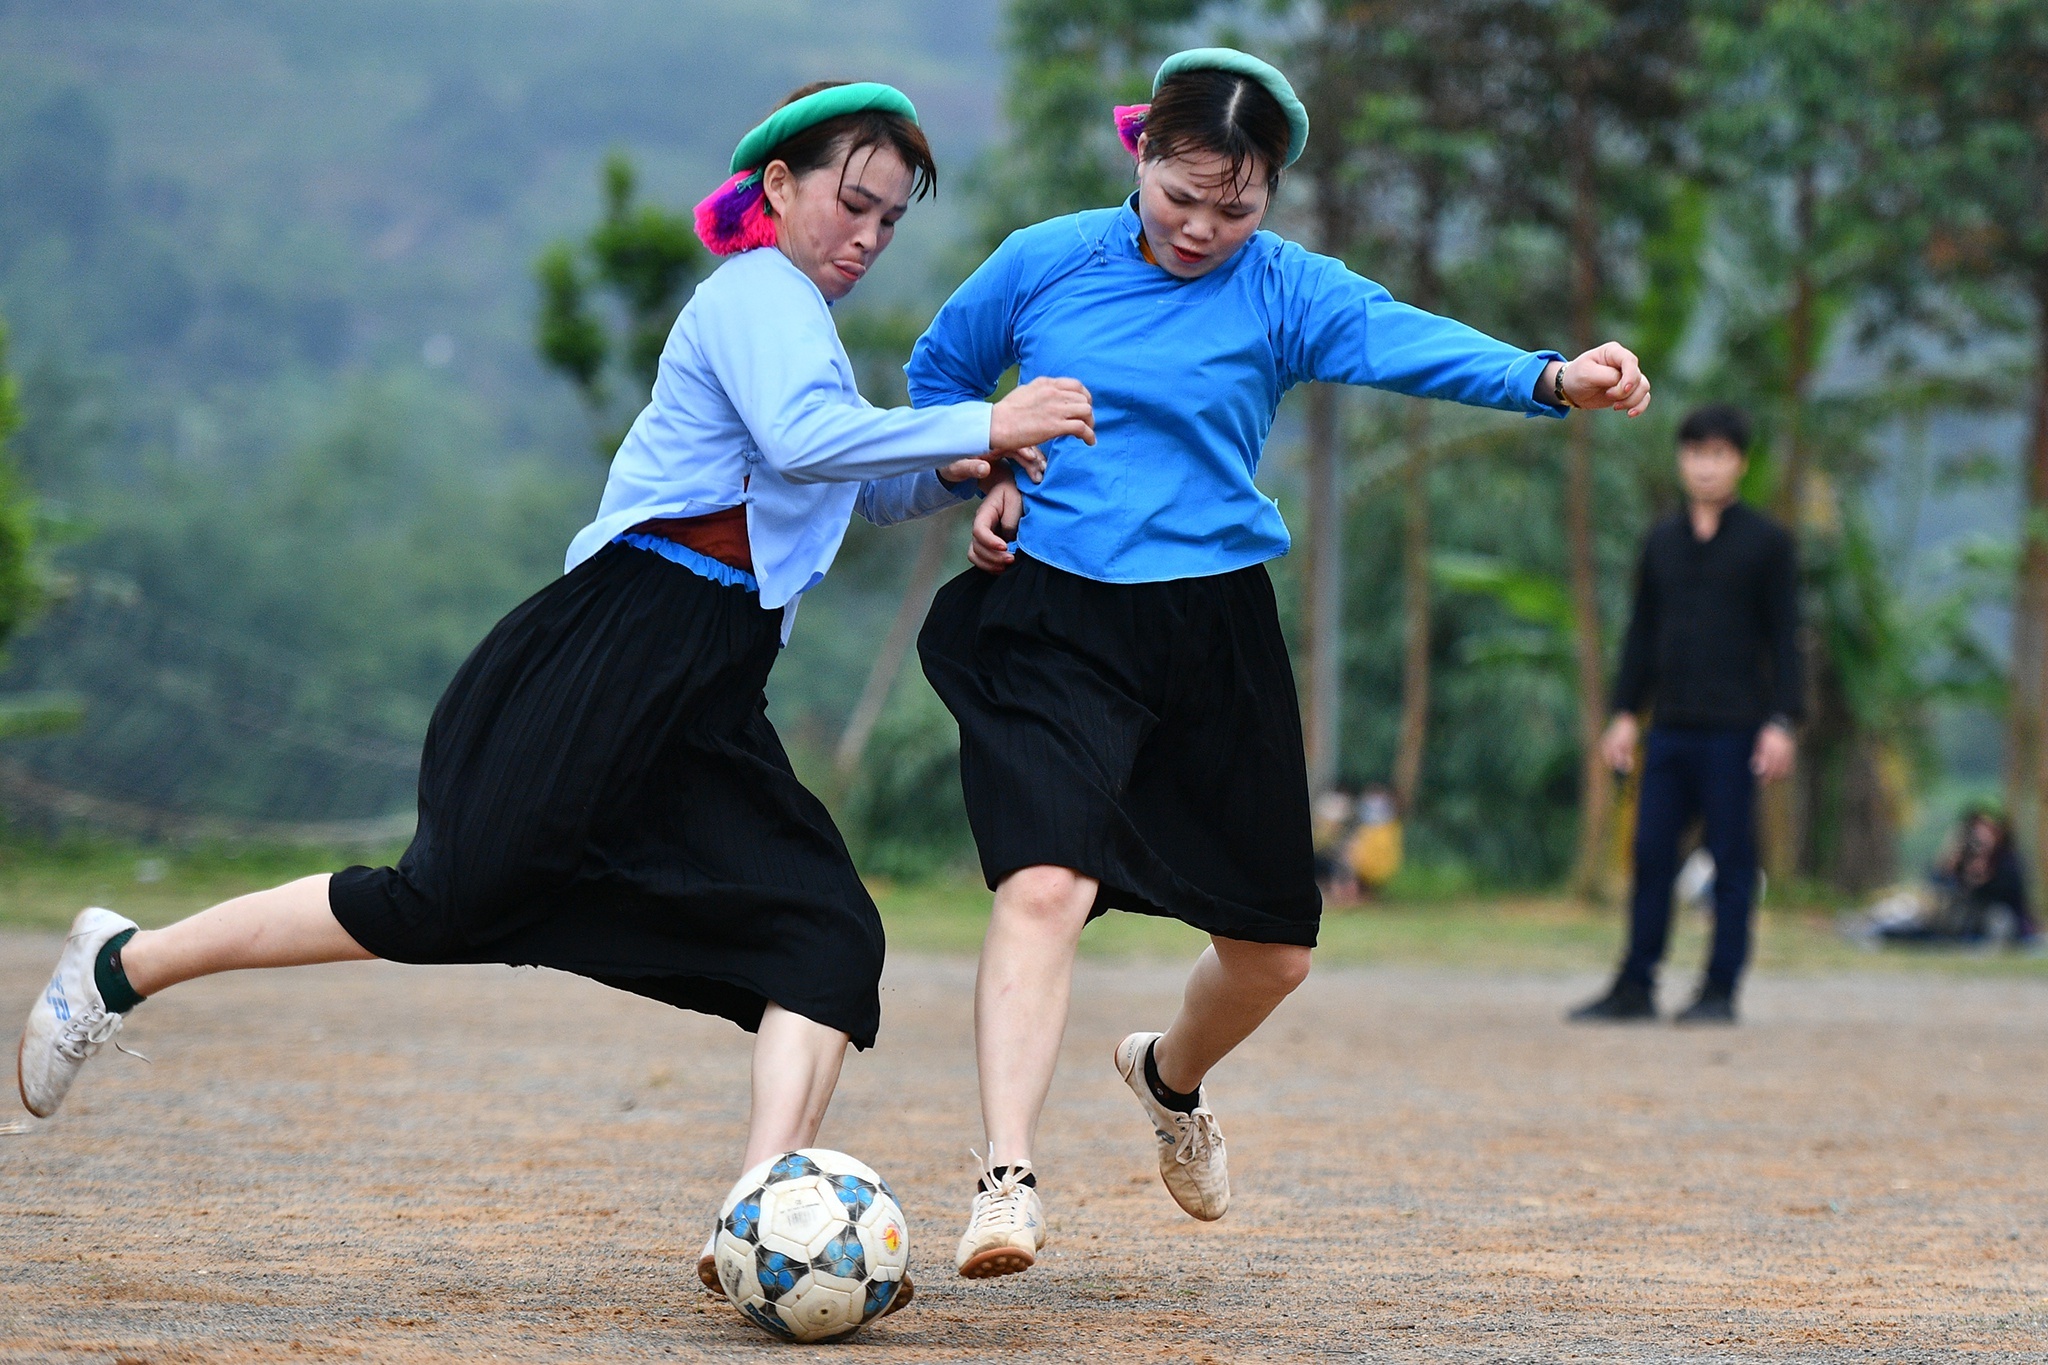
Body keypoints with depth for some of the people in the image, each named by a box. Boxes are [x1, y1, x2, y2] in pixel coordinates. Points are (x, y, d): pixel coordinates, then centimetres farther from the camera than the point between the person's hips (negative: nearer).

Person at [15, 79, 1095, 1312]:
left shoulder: (795, 316, 24)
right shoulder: (759, 293, -4)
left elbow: (854, 489, 37)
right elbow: (801, 441, -24)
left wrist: (950, 474, 17)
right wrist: (980, 426, -21)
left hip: (707, 704, 10)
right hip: (616, 652, -10)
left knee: (834, 938, -8)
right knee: (448, 900, -13)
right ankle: (124, 966, 3)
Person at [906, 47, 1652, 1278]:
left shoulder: (1286, 293, -2)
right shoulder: (1045, 263, 1)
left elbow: (1408, 343, -22)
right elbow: (940, 376, 19)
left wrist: (1551, 379, -41)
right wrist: (987, 476, 0)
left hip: (1216, 633, 2)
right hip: (1055, 625, -2)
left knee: (1275, 946, 9)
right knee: (1044, 885, -24)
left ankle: (1170, 1079, 43)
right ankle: (1009, 1185, -26)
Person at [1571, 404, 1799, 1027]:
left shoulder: (1766, 542, 1)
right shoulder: (1662, 541, 14)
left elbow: (1784, 638, -2)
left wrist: (1781, 722, -10)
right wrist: (1624, 712, 11)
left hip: (1734, 729, -4)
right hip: (1670, 728, 4)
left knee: (1732, 860, -1)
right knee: (1651, 854, 2)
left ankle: (1720, 991, 4)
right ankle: (1635, 987, 7)